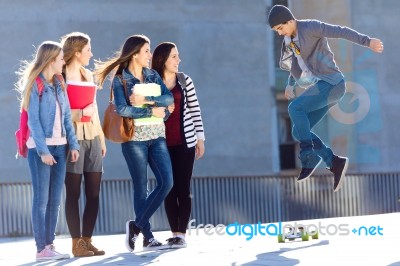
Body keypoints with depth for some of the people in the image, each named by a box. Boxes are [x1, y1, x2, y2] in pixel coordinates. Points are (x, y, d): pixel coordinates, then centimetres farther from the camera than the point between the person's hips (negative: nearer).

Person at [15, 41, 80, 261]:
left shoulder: (59, 84, 13)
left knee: (55, 200, 6)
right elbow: (33, 120, -12)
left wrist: (73, 144, 3)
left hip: (60, 146, 7)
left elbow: (66, 117, 12)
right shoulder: (35, 85, -7)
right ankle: (41, 249, -2)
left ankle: (50, 244, 10)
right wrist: (42, 150, -17)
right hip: (41, 148, -7)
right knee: (41, 199, -4)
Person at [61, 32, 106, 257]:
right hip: (73, 138, -7)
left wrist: (102, 137, 18)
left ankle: (87, 240, 10)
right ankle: (77, 243, 1)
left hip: (92, 137, 7)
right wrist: (78, 114, -20)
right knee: (74, 193, -3)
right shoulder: (61, 77, -6)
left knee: (94, 192, 4)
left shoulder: (88, 75, 17)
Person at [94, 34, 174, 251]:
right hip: (134, 137, -5)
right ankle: (148, 237, 8)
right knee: (141, 187, 0)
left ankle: (137, 225, 5)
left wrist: (145, 100, -16)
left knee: (166, 182, -7)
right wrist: (152, 111, -13)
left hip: (157, 136, 5)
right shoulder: (120, 80, -2)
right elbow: (122, 109, -15)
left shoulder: (153, 75, 12)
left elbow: (169, 98, -2)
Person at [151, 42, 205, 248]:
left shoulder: (185, 80, 4)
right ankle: (174, 233, 10)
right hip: (163, 144, 0)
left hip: (185, 141, 0)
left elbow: (195, 109, 5)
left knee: (183, 188, -2)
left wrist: (200, 138, 2)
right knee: (168, 189, 4)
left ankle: (182, 234, -1)